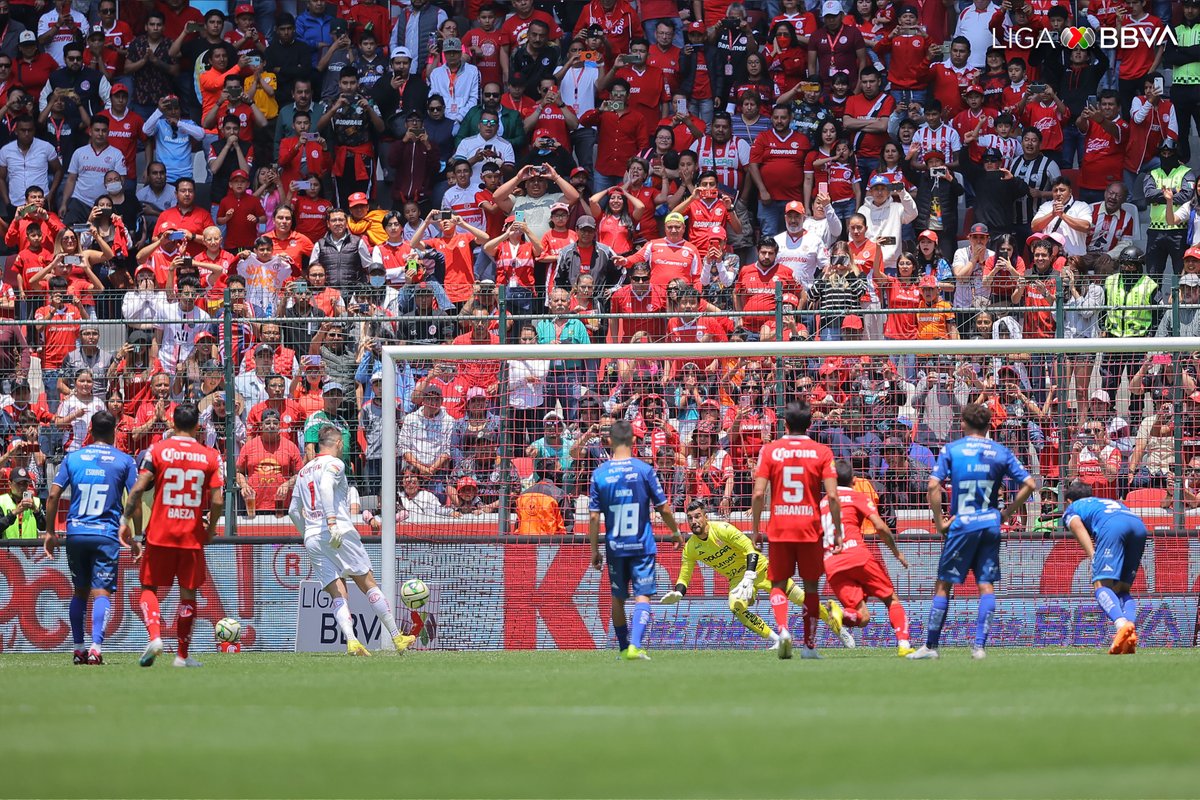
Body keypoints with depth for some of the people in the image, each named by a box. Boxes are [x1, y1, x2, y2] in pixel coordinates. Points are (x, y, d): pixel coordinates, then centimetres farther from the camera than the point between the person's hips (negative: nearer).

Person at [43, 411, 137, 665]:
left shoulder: (73, 458, 7)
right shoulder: (124, 461, 2)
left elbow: (53, 495, 2)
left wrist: (50, 532, 8)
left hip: (75, 534, 2)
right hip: (107, 535, -2)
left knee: (80, 592, 17)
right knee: (101, 592, -5)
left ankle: (79, 648, 19)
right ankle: (96, 646, -23)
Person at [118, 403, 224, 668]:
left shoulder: (157, 450, -2)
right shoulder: (210, 457, 0)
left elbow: (137, 490, -9)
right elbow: (217, 501, -4)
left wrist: (126, 521, 0)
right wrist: (211, 529, 12)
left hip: (160, 535, -1)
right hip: (193, 536, 1)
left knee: (149, 587, 11)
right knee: (188, 593, 11)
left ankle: (154, 636, -13)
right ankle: (183, 655, 12)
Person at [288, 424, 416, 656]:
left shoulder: (304, 471, 21)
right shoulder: (334, 463, 0)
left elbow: (294, 511, 22)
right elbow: (325, 486, -21)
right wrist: (332, 521, -29)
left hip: (312, 540, 6)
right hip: (340, 533, -6)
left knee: (338, 597, 0)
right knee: (369, 585, 2)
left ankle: (351, 641, -21)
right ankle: (396, 638, 5)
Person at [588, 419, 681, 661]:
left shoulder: (599, 474, -4)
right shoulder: (644, 470, -7)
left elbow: (594, 517, -4)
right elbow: (664, 508, -3)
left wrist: (594, 550, 5)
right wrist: (675, 532, 15)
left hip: (615, 548, 2)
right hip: (642, 546, -2)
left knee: (618, 598, 16)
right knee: (642, 596, -3)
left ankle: (624, 647, 25)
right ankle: (635, 646, -21)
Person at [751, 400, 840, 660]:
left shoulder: (770, 450, 1)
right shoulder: (822, 452, -1)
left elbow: (758, 494, -5)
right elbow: (832, 496, -7)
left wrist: (755, 528, 4)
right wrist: (837, 532, 0)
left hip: (779, 529, 0)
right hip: (810, 528, 0)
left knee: (778, 584, 8)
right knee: (811, 585, 11)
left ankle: (782, 629, -18)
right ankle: (810, 645, 10)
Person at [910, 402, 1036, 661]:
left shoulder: (951, 450, -1)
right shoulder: (1001, 452, 6)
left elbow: (933, 486, -11)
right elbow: (1029, 484, 3)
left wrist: (940, 522, -4)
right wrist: (1006, 513, 9)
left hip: (962, 525, -2)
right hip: (991, 523, 2)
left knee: (943, 585, 5)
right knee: (986, 585, 5)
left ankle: (930, 646, 6)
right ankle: (979, 646, -3)